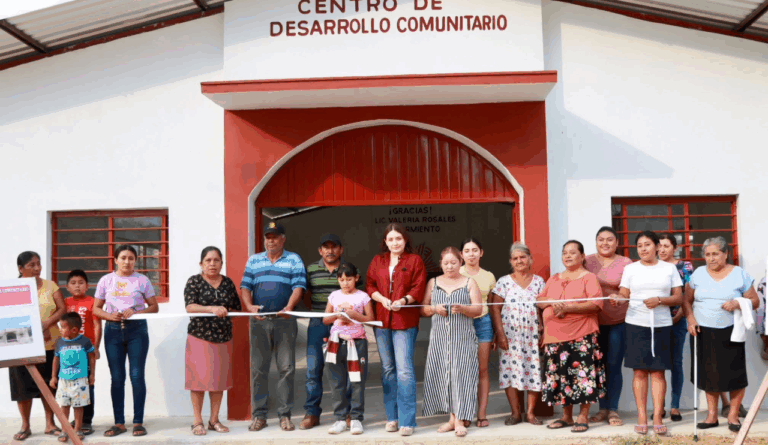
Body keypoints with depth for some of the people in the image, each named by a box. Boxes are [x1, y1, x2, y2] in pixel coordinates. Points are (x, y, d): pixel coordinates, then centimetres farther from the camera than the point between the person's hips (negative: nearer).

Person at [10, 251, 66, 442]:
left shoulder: (50, 286, 8)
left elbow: (62, 309, 1)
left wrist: (46, 325, -16)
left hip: (50, 345, 1)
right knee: (24, 385, 2)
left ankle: (50, 424, 15)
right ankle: (25, 426, 14)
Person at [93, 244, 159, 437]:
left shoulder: (142, 280, 3)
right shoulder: (106, 280, 7)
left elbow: (154, 307, 4)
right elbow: (96, 309, 10)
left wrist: (136, 311, -13)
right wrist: (110, 315, -10)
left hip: (137, 329, -2)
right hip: (113, 330, 2)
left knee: (137, 376, -2)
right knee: (117, 378, 5)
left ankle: (138, 422, 6)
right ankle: (119, 423, 14)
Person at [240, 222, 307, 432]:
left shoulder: (294, 260, 6)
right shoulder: (254, 260, 14)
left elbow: (298, 287, -5)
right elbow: (245, 287, 9)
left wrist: (289, 307, -22)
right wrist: (249, 306, -10)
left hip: (284, 321, -2)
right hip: (259, 321, 2)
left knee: (286, 368, 0)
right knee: (258, 368, 3)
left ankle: (285, 415, 9)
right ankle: (259, 415, 11)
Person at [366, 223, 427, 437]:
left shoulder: (415, 260, 4)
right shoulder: (377, 261, 14)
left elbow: (418, 289, -2)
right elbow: (369, 285, 9)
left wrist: (403, 300, -18)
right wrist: (383, 299, -9)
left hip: (405, 321, -4)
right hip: (381, 321, 4)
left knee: (404, 369, -10)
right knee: (388, 369, 9)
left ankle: (407, 421, -5)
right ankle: (392, 417, 18)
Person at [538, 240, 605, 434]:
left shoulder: (589, 277, 1)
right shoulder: (554, 279, 20)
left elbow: (596, 303, -11)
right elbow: (539, 300, 16)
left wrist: (567, 307, -17)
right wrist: (552, 301, -7)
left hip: (581, 336, -5)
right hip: (555, 337, 5)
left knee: (583, 375, -6)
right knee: (560, 376, 8)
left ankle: (583, 417, 3)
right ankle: (566, 416, 19)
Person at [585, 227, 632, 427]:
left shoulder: (625, 263, 1)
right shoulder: (587, 262, 5)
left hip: (618, 322, -2)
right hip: (594, 320, 2)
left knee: (614, 366, 0)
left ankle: (613, 409, 11)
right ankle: (603, 408, 20)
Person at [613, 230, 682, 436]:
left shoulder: (669, 268, 8)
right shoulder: (631, 269, 7)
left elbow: (678, 297, 5)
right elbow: (624, 296, 4)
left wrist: (659, 300, -13)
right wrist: (618, 301, -19)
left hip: (661, 325, 0)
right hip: (636, 325, 0)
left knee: (658, 371, 0)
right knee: (639, 371, 0)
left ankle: (657, 417, 5)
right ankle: (642, 417, 6)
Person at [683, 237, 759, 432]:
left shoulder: (740, 274, 1)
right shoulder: (698, 274, 7)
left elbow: (755, 300, 3)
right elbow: (687, 300, 9)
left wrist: (738, 303, -17)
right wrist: (691, 319, -6)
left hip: (730, 333, -2)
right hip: (704, 333, 2)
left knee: (735, 373, -2)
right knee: (709, 374, 7)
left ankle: (733, 416, 13)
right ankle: (712, 415, 19)